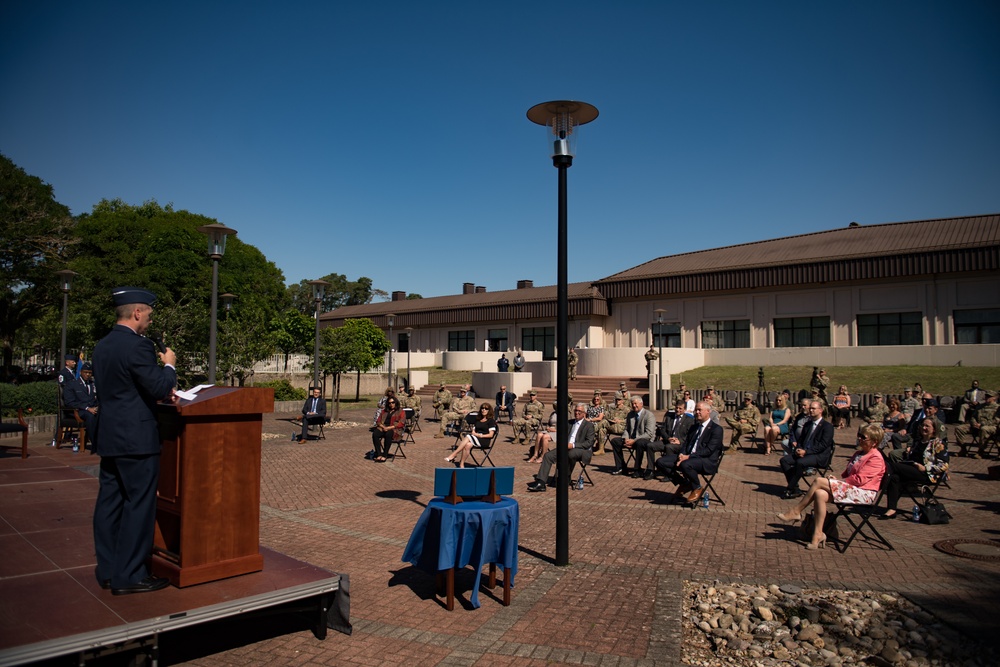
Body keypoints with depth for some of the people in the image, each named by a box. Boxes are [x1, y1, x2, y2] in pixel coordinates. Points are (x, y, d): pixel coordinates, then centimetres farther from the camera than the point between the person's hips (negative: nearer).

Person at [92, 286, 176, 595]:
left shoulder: (102, 346, 12)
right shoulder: (138, 345, -17)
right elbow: (159, 388, -19)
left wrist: (161, 392, 17)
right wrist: (169, 365, -1)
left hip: (109, 437, 9)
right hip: (136, 439, -9)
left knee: (109, 502, 14)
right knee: (138, 505, -1)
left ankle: (107, 570, 24)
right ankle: (129, 575, 5)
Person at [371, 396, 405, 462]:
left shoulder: (400, 411, 8)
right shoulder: (384, 411, 24)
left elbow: (401, 423, -5)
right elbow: (378, 420, 17)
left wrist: (389, 427, -15)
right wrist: (383, 426, -6)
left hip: (394, 430, -4)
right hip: (383, 428, 4)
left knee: (388, 434, -38)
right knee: (375, 434, -28)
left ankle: (384, 455, -33)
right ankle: (379, 455, -31)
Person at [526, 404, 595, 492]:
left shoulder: (589, 425, 0)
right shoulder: (569, 423, 19)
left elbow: (589, 442, -10)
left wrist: (573, 445, -21)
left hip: (582, 450, -6)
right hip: (566, 447, 6)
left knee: (571, 453, -40)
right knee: (548, 455, -14)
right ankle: (541, 483, -20)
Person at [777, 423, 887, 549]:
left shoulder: (875, 458, -7)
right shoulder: (858, 453, 23)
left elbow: (859, 479, -15)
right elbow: (847, 474, 25)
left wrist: (837, 481, -8)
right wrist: (837, 479, 4)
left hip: (863, 494, -9)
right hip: (850, 489, 9)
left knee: (819, 481, -22)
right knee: (820, 494, -21)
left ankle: (796, 512, -13)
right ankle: (818, 535, -22)